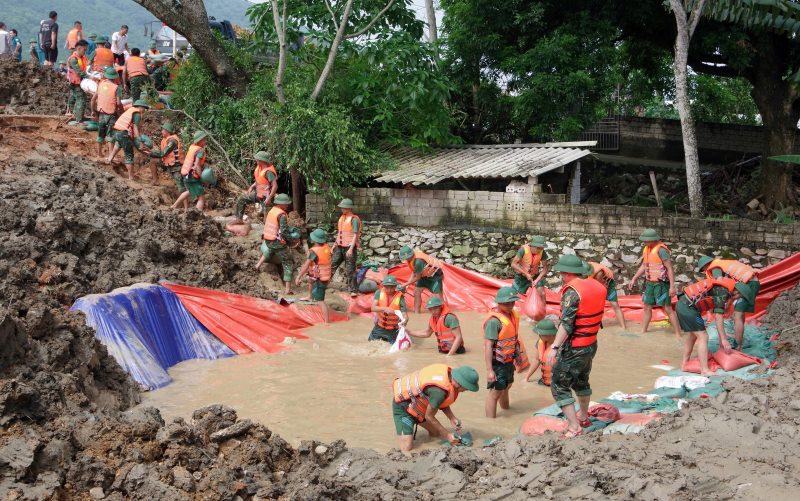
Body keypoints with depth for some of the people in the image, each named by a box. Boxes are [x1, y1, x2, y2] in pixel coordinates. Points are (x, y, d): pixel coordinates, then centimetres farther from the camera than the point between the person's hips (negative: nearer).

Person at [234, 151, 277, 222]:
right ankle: (239, 219, 19)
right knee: (240, 200, 11)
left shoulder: (268, 171, -25)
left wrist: (269, 198, -29)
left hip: (265, 197, -10)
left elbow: (275, 186, -27)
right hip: (258, 193, 10)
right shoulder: (259, 167, 2)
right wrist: (252, 186, 5)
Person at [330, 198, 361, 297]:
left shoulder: (354, 219, -12)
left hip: (349, 247, -7)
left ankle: (353, 290, -1)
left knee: (350, 270, -6)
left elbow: (355, 235, -16)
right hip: (340, 247, 7)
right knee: (332, 265, 7)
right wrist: (335, 245, 22)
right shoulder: (342, 217, 13)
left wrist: (351, 249, -23)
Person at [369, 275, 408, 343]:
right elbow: (373, 308, -22)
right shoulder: (379, 293, -11)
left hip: (393, 330, -2)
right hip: (379, 328, 2)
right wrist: (384, 309, -41)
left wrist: (405, 321, -46)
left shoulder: (400, 297, -17)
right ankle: (382, 338, 33)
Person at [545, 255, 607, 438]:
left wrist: (554, 347, -32)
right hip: (591, 344, 9)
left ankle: (575, 427, -6)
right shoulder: (596, 286, 4)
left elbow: (566, 323, -28)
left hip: (574, 348, -9)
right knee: (581, 381, 28)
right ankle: (583, 417, 44)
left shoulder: (572, 291, -21)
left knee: (559, 386, -1)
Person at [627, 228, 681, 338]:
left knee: (668, 309, -8)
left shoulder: (661, 250, -18)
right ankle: (643, 332, 24)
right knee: (647, 307, 14)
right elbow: (643, 266, 20)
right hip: (650, 283, 8)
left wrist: (672, 286, -23)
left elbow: (670, 268, -19)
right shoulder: (647, 249, 8)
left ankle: (678, 334, -4)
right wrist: (634, 279, 16)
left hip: (662, 284, -8)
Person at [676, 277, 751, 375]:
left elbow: (717, 316, 20)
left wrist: (721, 338, 22)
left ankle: (685, 363, 32)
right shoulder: (723, 293, -13)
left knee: (692, 335, 23)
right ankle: (705, 371, -11)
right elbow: (718, 318, -13)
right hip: (688, 307, -10)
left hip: (682, 304, 10)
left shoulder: (721, 288, 16)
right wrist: (724, 339, -9)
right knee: (703, 337, -8)